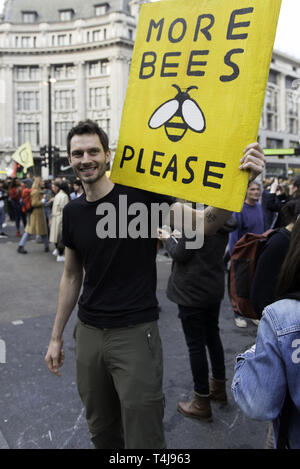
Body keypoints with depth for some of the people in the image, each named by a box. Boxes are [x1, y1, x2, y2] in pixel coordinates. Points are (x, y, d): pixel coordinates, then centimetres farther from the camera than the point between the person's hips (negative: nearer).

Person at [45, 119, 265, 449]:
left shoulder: (141, 195, -11)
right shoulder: (73, 212, 3)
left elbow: (203, 223, -19)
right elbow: (71, 276, 11)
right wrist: (56, 336, 14)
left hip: (135, 334, -5)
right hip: (88, 333, 5)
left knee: (143, 439, 5)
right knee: (101, 434, 22)